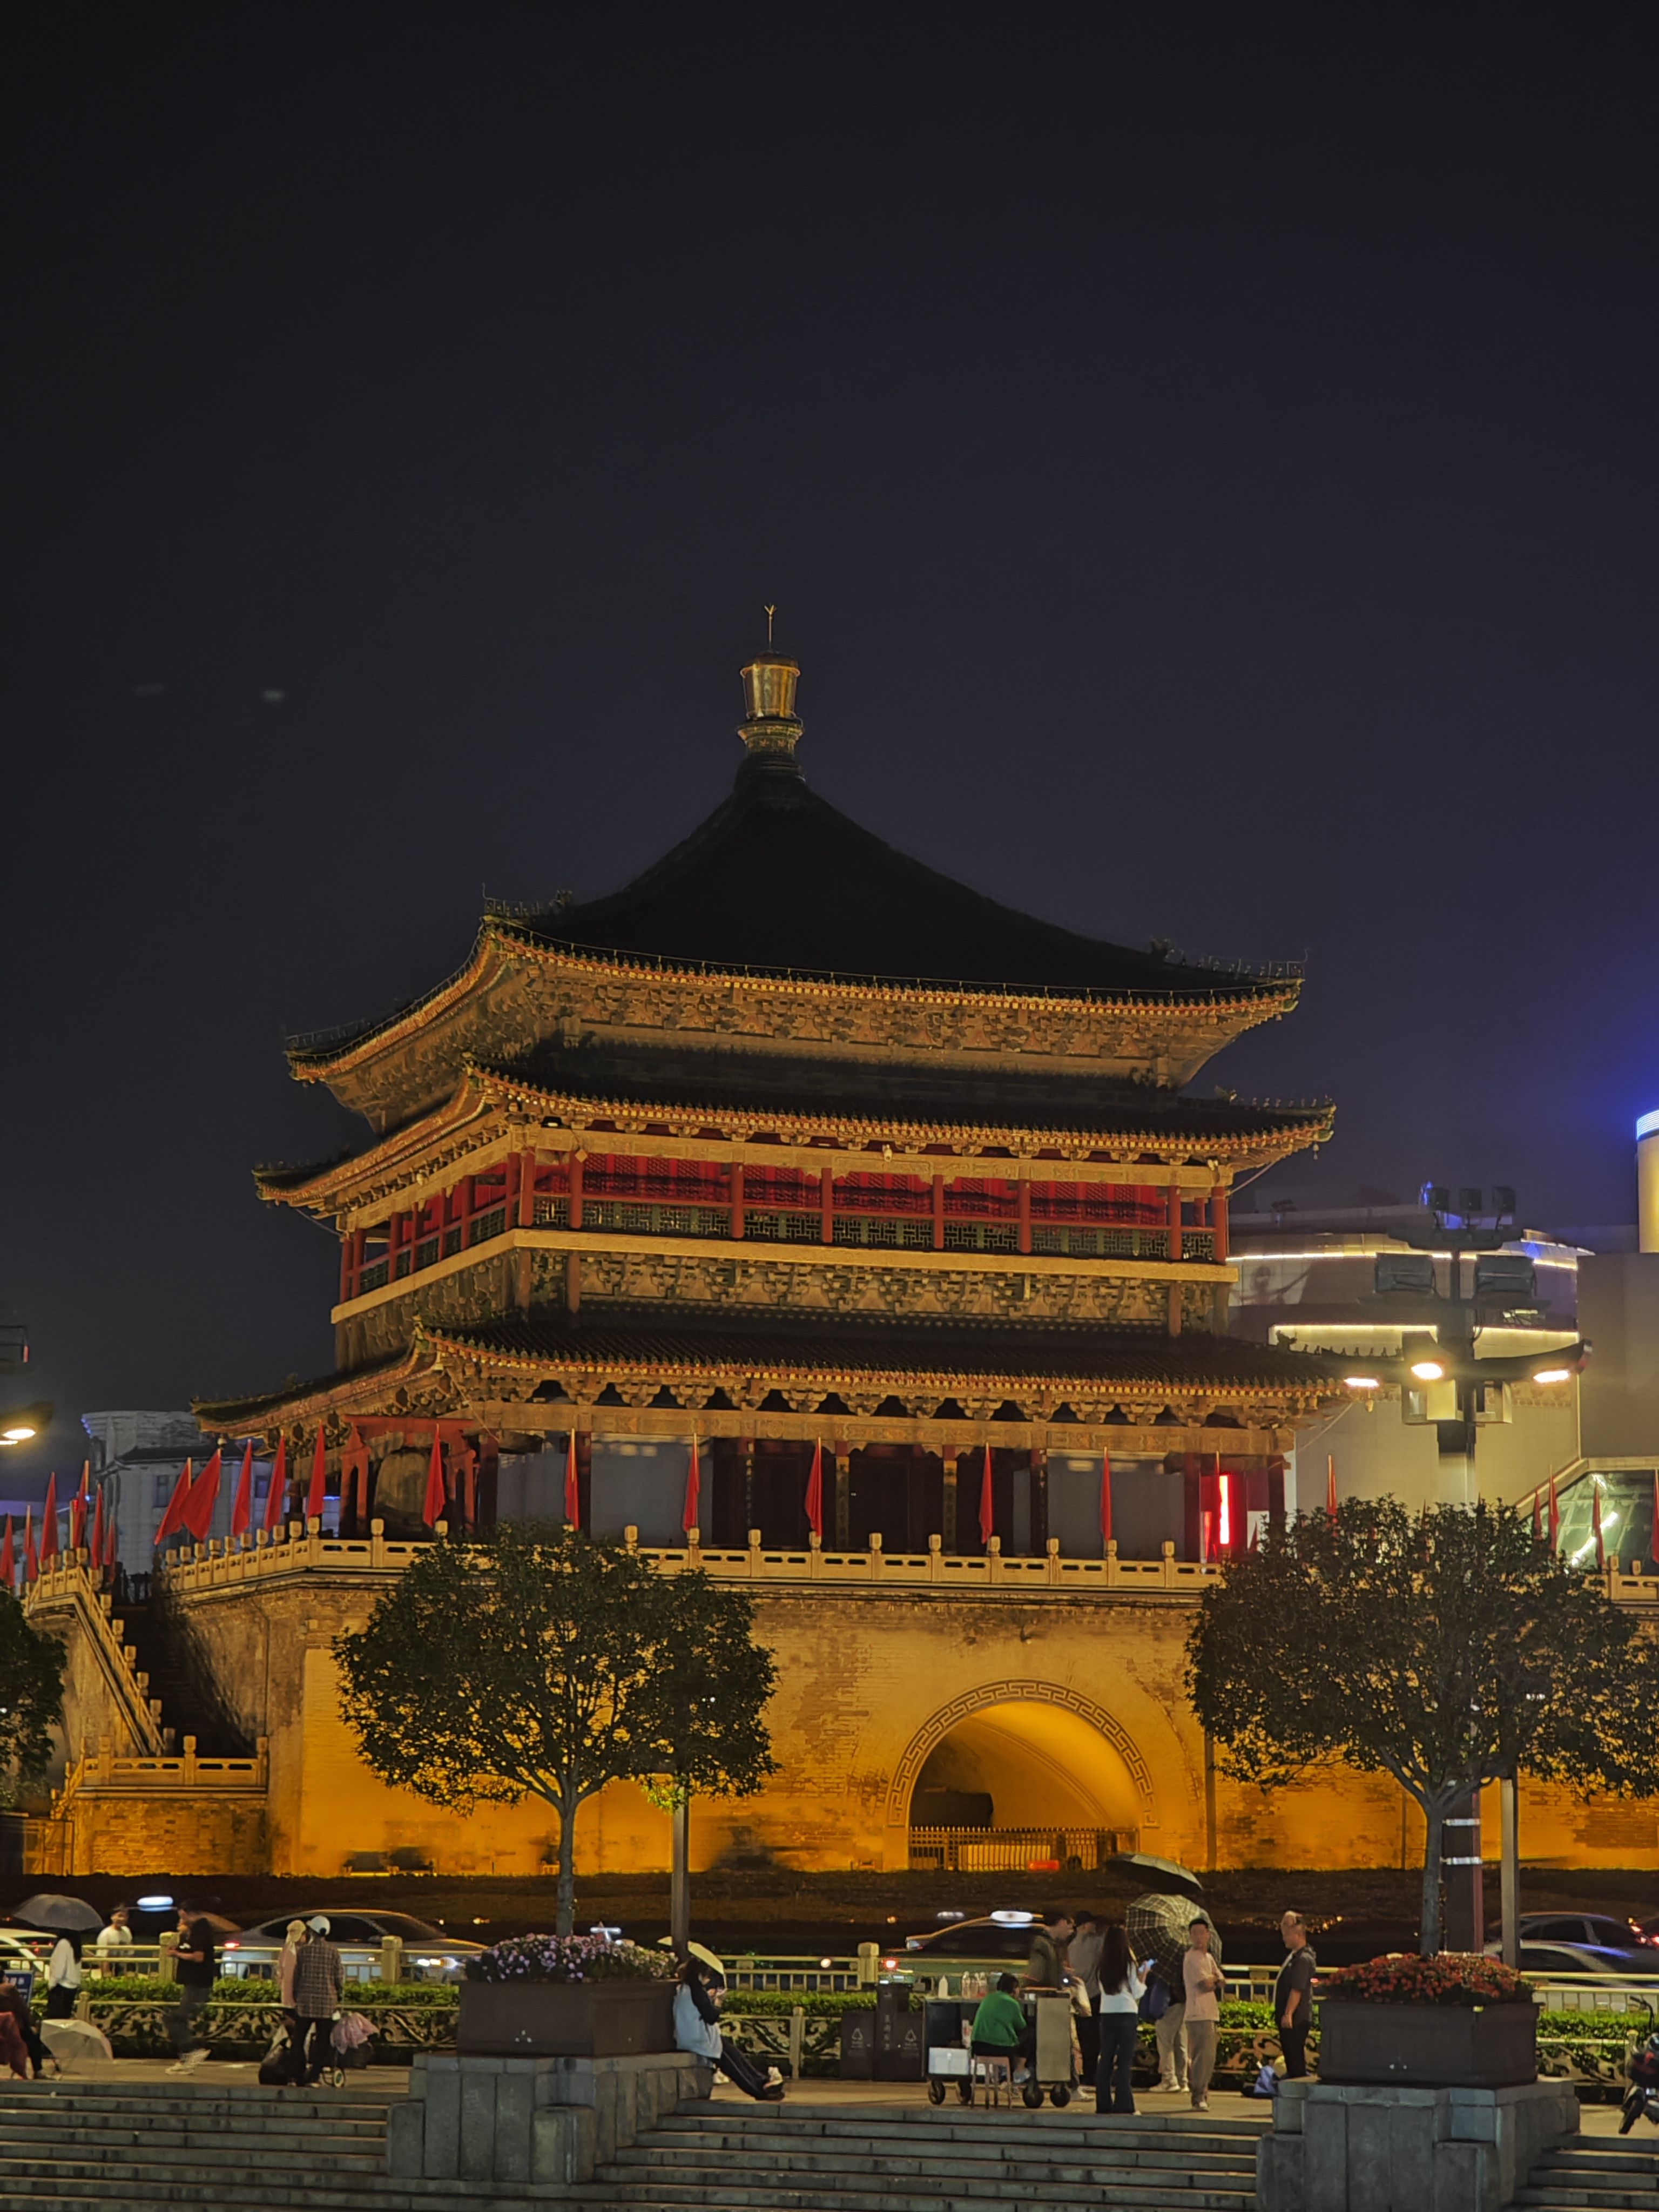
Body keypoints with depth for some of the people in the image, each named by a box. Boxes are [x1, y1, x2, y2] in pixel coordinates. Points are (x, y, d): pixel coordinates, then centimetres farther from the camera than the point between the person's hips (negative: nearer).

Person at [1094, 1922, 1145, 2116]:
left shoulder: (1102, 1967, 3)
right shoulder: (1129, 1964, -7)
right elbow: (1138, 1992, -4)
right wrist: (1142, 1980, 15)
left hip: (1106, 2014, 3)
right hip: (1127, 2014, -3)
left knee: (1105, 2059, 9)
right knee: (1125, 2060, 0)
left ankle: (1103, 2102, 9)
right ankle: (1123, 2103, -5)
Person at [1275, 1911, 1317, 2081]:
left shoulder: (1303, 1959, -16)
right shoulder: (1294, 1955, 14)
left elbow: (1297, 1989, -22)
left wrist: (1288, 2013, -25)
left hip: (1295, 2018, -10)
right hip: (1288, 2017, 10)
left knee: (1294, 2057, -9)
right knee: (1292, 2056, 13)